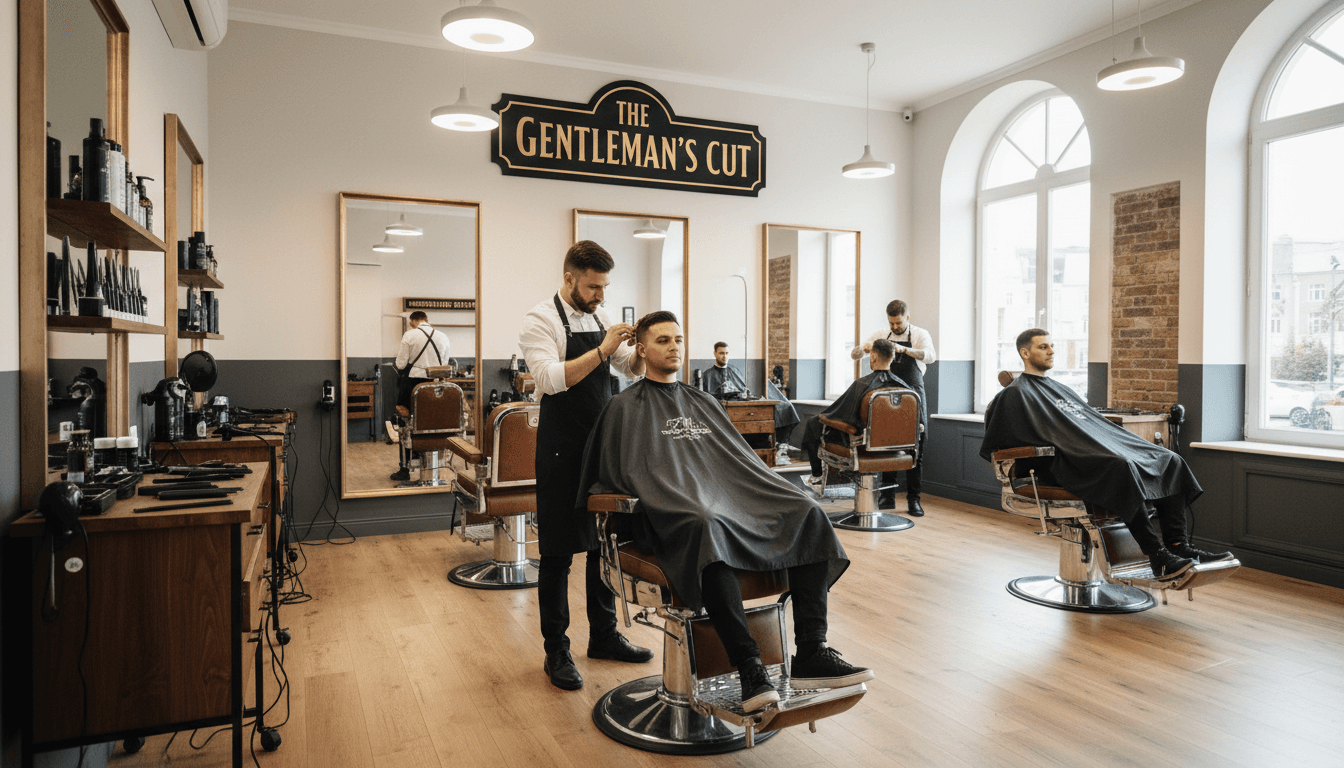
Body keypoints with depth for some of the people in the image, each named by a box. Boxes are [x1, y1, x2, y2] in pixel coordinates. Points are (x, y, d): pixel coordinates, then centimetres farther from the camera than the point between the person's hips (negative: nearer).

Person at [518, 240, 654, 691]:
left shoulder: (601, 318, 10)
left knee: (605, 542, 14)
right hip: (562, 450, -7)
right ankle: (556, 652, 14)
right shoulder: (541, 321, -10)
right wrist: (603, 349, -25)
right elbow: (551, 378, -24)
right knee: (557, 552, 2)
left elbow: (634, 369, 13)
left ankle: (603, 635, 29)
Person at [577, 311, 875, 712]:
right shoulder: (626, 407, 10)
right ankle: (749, 668, -38)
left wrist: (782, 496, 8)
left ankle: (811, 654, -23)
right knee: (705, 529, -41)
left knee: (807, 514, -18)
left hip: (729, 502, 6)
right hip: (670, 514, -6)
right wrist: (693, 505, -15)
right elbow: (628, 475, -1)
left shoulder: (703, 402, 28)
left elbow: (741, 460, 25)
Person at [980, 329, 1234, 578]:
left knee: (1170, 462, -8)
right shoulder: (1017, 394, 2)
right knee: (1122, 468, -36)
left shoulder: (1060, 389, 30)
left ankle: (1179, 545, -18)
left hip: (1100, 451, 9)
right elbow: (994, 445, -6)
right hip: (1064, 465, -9)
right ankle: (1157, 556, -35)